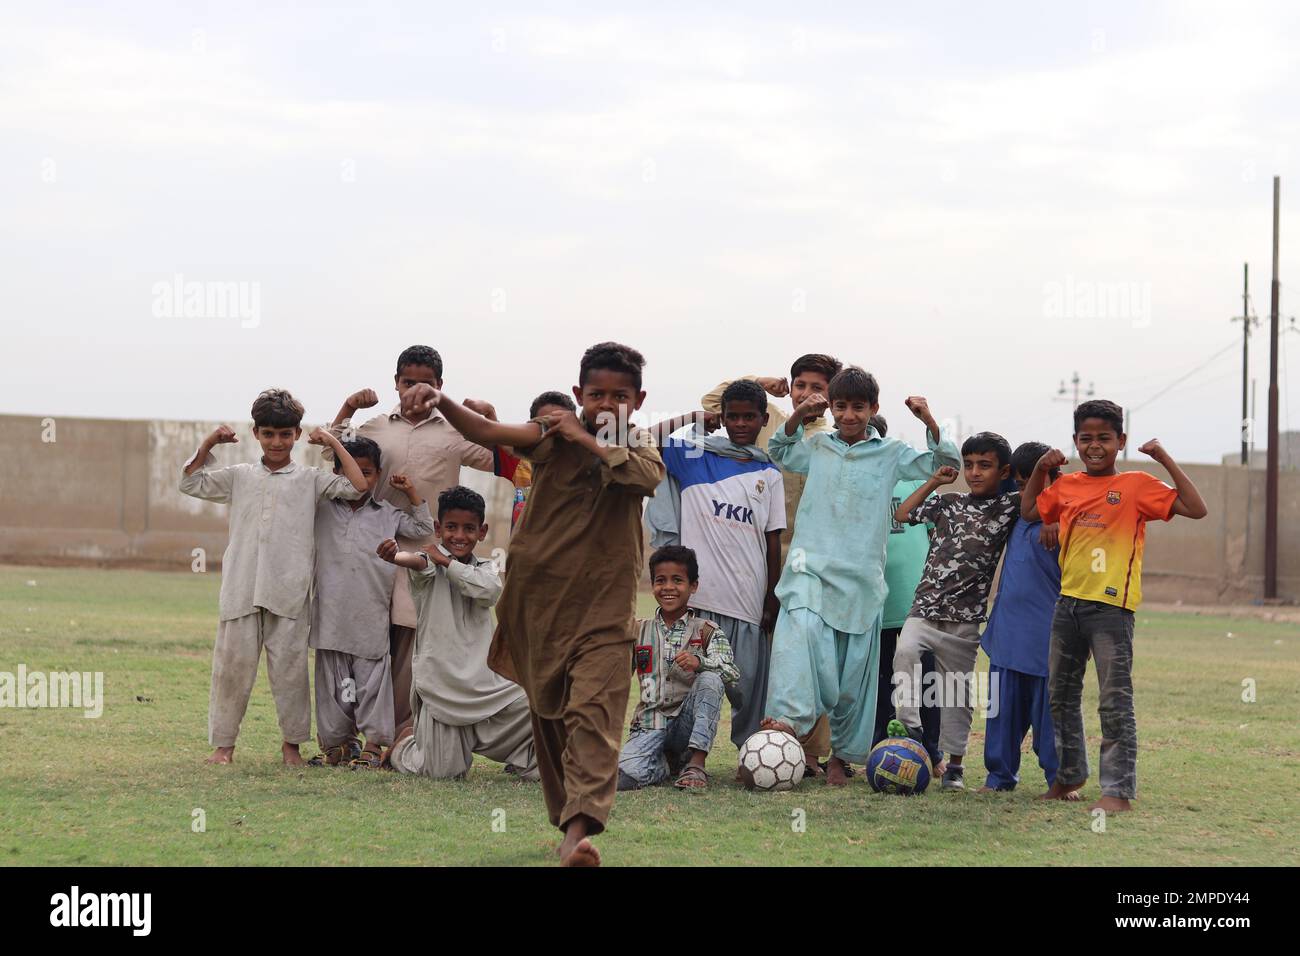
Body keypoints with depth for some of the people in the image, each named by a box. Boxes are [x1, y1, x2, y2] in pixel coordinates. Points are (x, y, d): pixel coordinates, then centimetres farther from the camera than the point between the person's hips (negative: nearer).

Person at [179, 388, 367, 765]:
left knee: (289, 666, 1)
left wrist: (334, 443, 3)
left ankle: (292, 743, 11)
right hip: (241, 589, 2)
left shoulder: (310, 479, 9)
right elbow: (191, 483, 19)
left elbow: (358, 487, 1)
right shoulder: (240, 476, 14)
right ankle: (223, 743, 8)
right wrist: (209, 444, 9)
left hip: (288, 591, -1)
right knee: (232, 663, 1)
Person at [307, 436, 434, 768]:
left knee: (371, 680, -1)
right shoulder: (322, 510, 11)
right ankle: (336, 742, 14)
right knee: (333, 681, 5)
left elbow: (424, 528, 11)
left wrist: (411, 493, 5)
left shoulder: (387, 515, 11)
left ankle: (374, 743, 4)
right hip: (331, 614, 1)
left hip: (371, 616, -1)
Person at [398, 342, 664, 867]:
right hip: (539, 597, 1)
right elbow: (486, 432, -17)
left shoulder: (638, 444, 5)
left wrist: (588, 440, -16)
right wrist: (441, 401, -35)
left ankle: (579, 830, -30)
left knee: (593, 714, -17)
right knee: (547, 715, 12)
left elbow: (650, 477, -19)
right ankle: (564, 816, 27)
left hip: (603, 610, -1)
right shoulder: (553, 435, -1)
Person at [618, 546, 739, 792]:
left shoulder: (707, 631, 4)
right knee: (625, 775, -29)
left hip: (687, 723, -1)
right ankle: (668, 765, 7)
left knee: (710, 679, -30)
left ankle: (695, 765, -25)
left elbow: (731, 672, -14)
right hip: (650, 723, 1)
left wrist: (700, 662, -33)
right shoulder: (639, 631, 13)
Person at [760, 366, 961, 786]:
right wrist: (798, 416, 13)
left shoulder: (890, 454, 9)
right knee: (801, 630, -30)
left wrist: (929, 423, -9)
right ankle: (788, 718, -41)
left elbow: (944, 464, 6)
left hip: (860, 575, 0)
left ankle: (841, 755, 17)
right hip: (811, 564, 0)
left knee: (855, 666, 3)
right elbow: (778, 452, 31)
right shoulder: (817, 448, 13)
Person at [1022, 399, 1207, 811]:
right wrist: (1040, 468, 13)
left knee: (1115, 701, -6)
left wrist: (1165, 460, -13)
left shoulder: (1136, 485, -5)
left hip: (1111, 606, -6)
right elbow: (1028, 512, 26)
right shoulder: (1066, 486, 10)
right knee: (1061, 695, 17)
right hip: (1069, 602, 6)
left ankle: (1119, 789, -4)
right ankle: (1070, 773, 32)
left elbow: (1195, 509, -11)